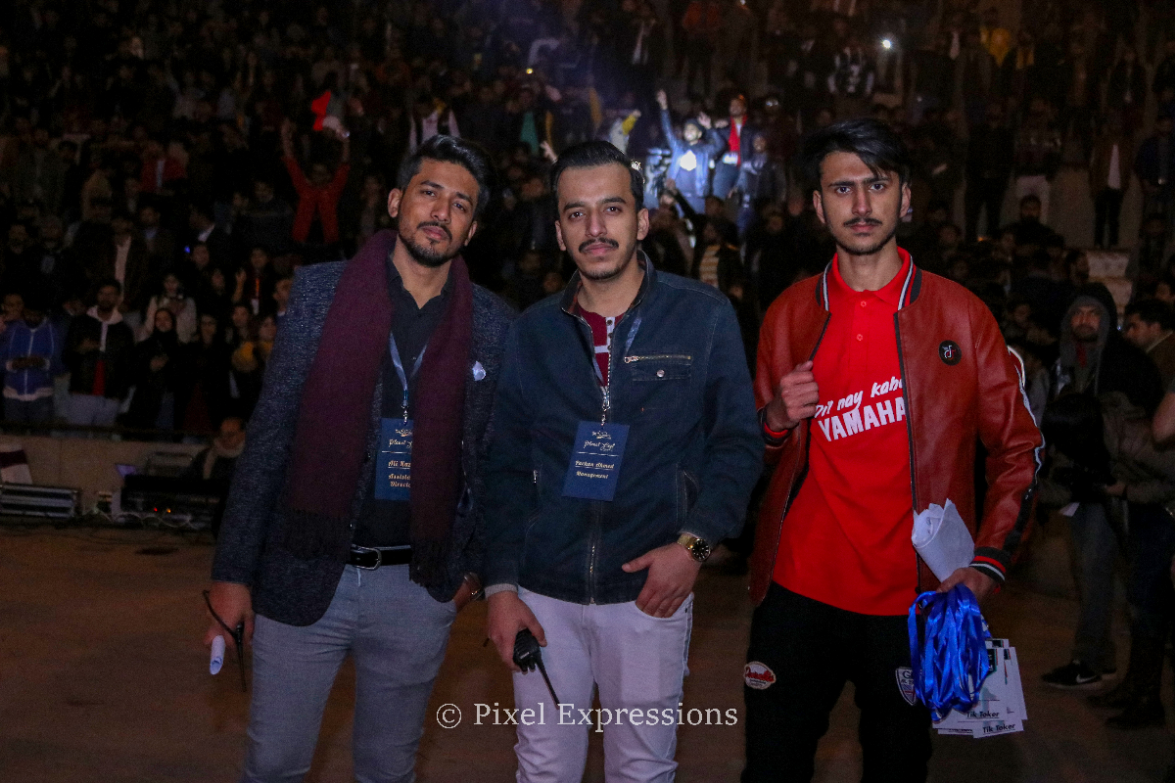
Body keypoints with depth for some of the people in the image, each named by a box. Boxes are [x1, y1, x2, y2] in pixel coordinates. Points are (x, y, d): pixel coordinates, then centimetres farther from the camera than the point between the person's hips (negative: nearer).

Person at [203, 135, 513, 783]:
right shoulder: (321, 291, -1)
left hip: (417, 589, 1)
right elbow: (270, 435, -2)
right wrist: (233, 571, -4)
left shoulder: (493, 326, 2)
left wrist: (474, 565, 0)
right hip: (302, 576, -1)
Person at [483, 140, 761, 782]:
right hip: (543, 592, 2)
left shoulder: (704, 317, -2)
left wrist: (694, 542, -14)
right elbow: (505, 469, 7)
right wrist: (500, 585, 0)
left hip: (650, 591, -2)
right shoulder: (530, 333, 5)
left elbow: (737, 442, -1)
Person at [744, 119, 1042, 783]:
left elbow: (1019, 448, 1)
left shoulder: (959, 314, -3)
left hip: (913, 602, -1)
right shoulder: (790, 315, 5)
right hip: (800, 590, 2)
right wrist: (777, 420, -9)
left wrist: (991, 560, -11)